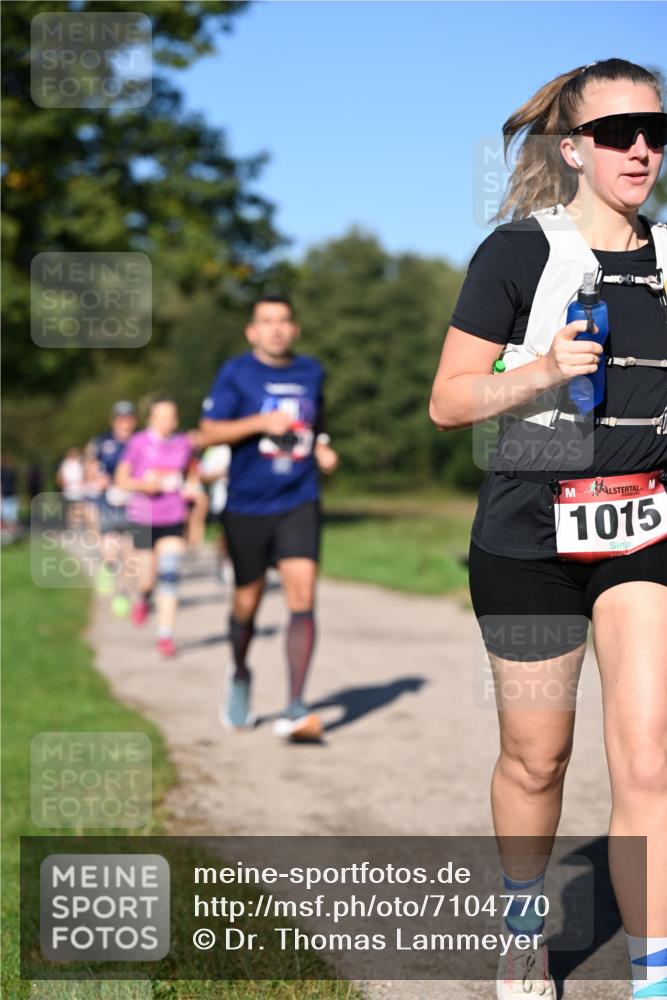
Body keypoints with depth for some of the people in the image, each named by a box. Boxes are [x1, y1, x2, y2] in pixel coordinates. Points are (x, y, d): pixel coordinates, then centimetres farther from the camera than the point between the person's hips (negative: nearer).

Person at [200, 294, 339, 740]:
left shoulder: (312, 372, 9)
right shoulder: (235, 374, -3)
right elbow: (210, 433, -9)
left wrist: (322, 447, 9)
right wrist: (261, 422, -22)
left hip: (299, 505, 2)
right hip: (247, 507, -1)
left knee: (303, 598, -14)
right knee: (247, 604, 9)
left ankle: (296, 708, -16)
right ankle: (240, 674, 39)